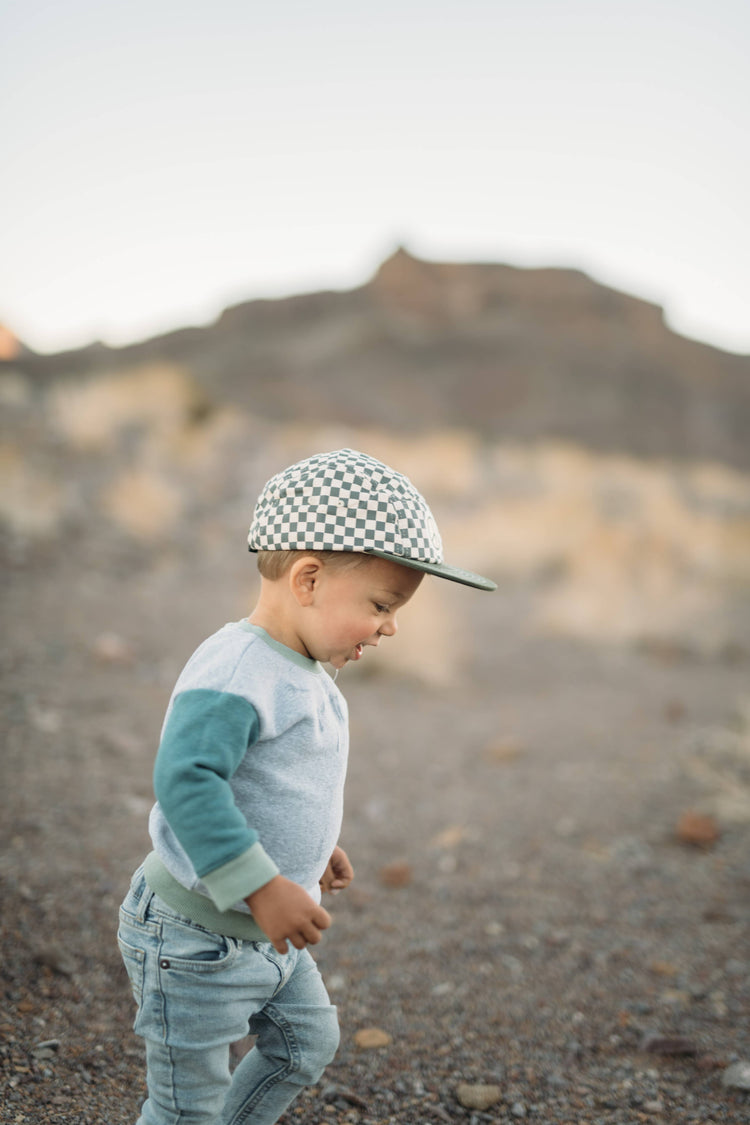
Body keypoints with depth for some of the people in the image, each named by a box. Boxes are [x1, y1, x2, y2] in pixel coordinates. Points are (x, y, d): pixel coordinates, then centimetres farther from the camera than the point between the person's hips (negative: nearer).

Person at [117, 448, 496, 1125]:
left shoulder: (305, 674, 4)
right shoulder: (234, 673, -28)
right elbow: (186, 781, -38)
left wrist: (314, 847, 20)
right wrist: (262, 887, -39)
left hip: (270, 937, 9)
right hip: (196, 939, -9)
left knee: (308, 1045, 23)